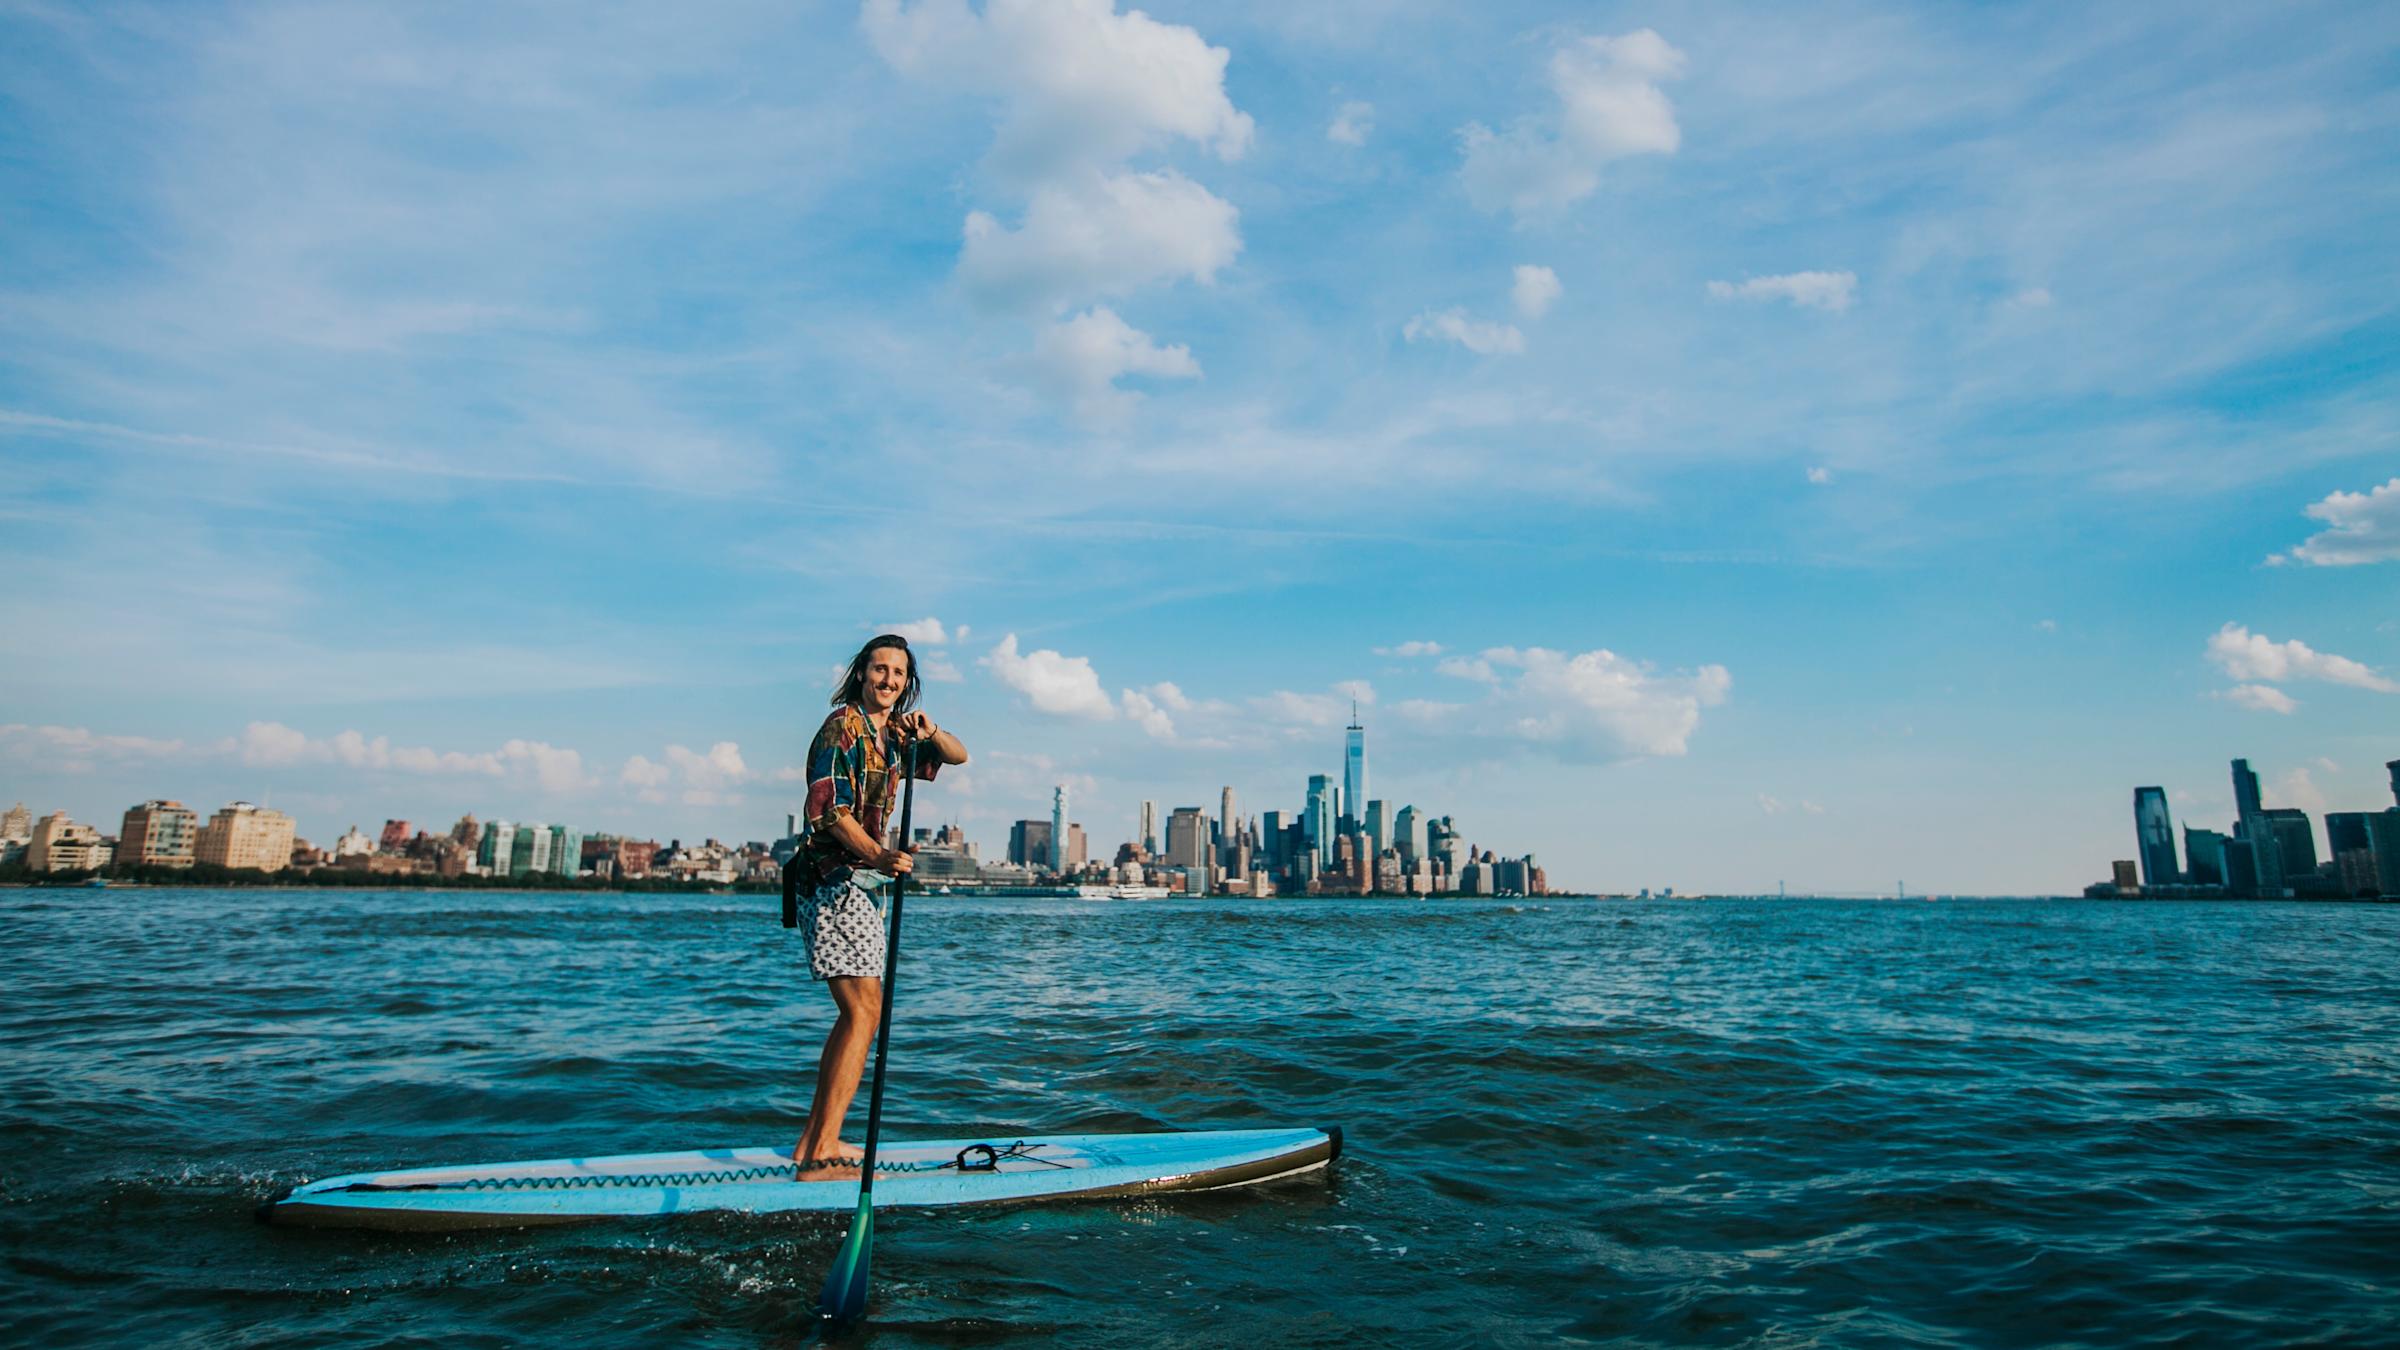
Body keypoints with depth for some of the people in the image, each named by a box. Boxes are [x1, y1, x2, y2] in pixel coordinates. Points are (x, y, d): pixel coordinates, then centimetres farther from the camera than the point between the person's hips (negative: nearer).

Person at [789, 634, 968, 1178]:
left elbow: (958, 756, 18)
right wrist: (878, 855, -38)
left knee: (856, 1012, 15)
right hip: (834, 881, -10)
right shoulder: (844, 726, -11)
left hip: (859, 883, 10)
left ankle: (814, 1140, 21)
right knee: (864, 1010, -17)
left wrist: (930, 734, -4)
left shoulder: (889, 734, 15)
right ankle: (820, 1158, -18)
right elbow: (829, 810, -21)